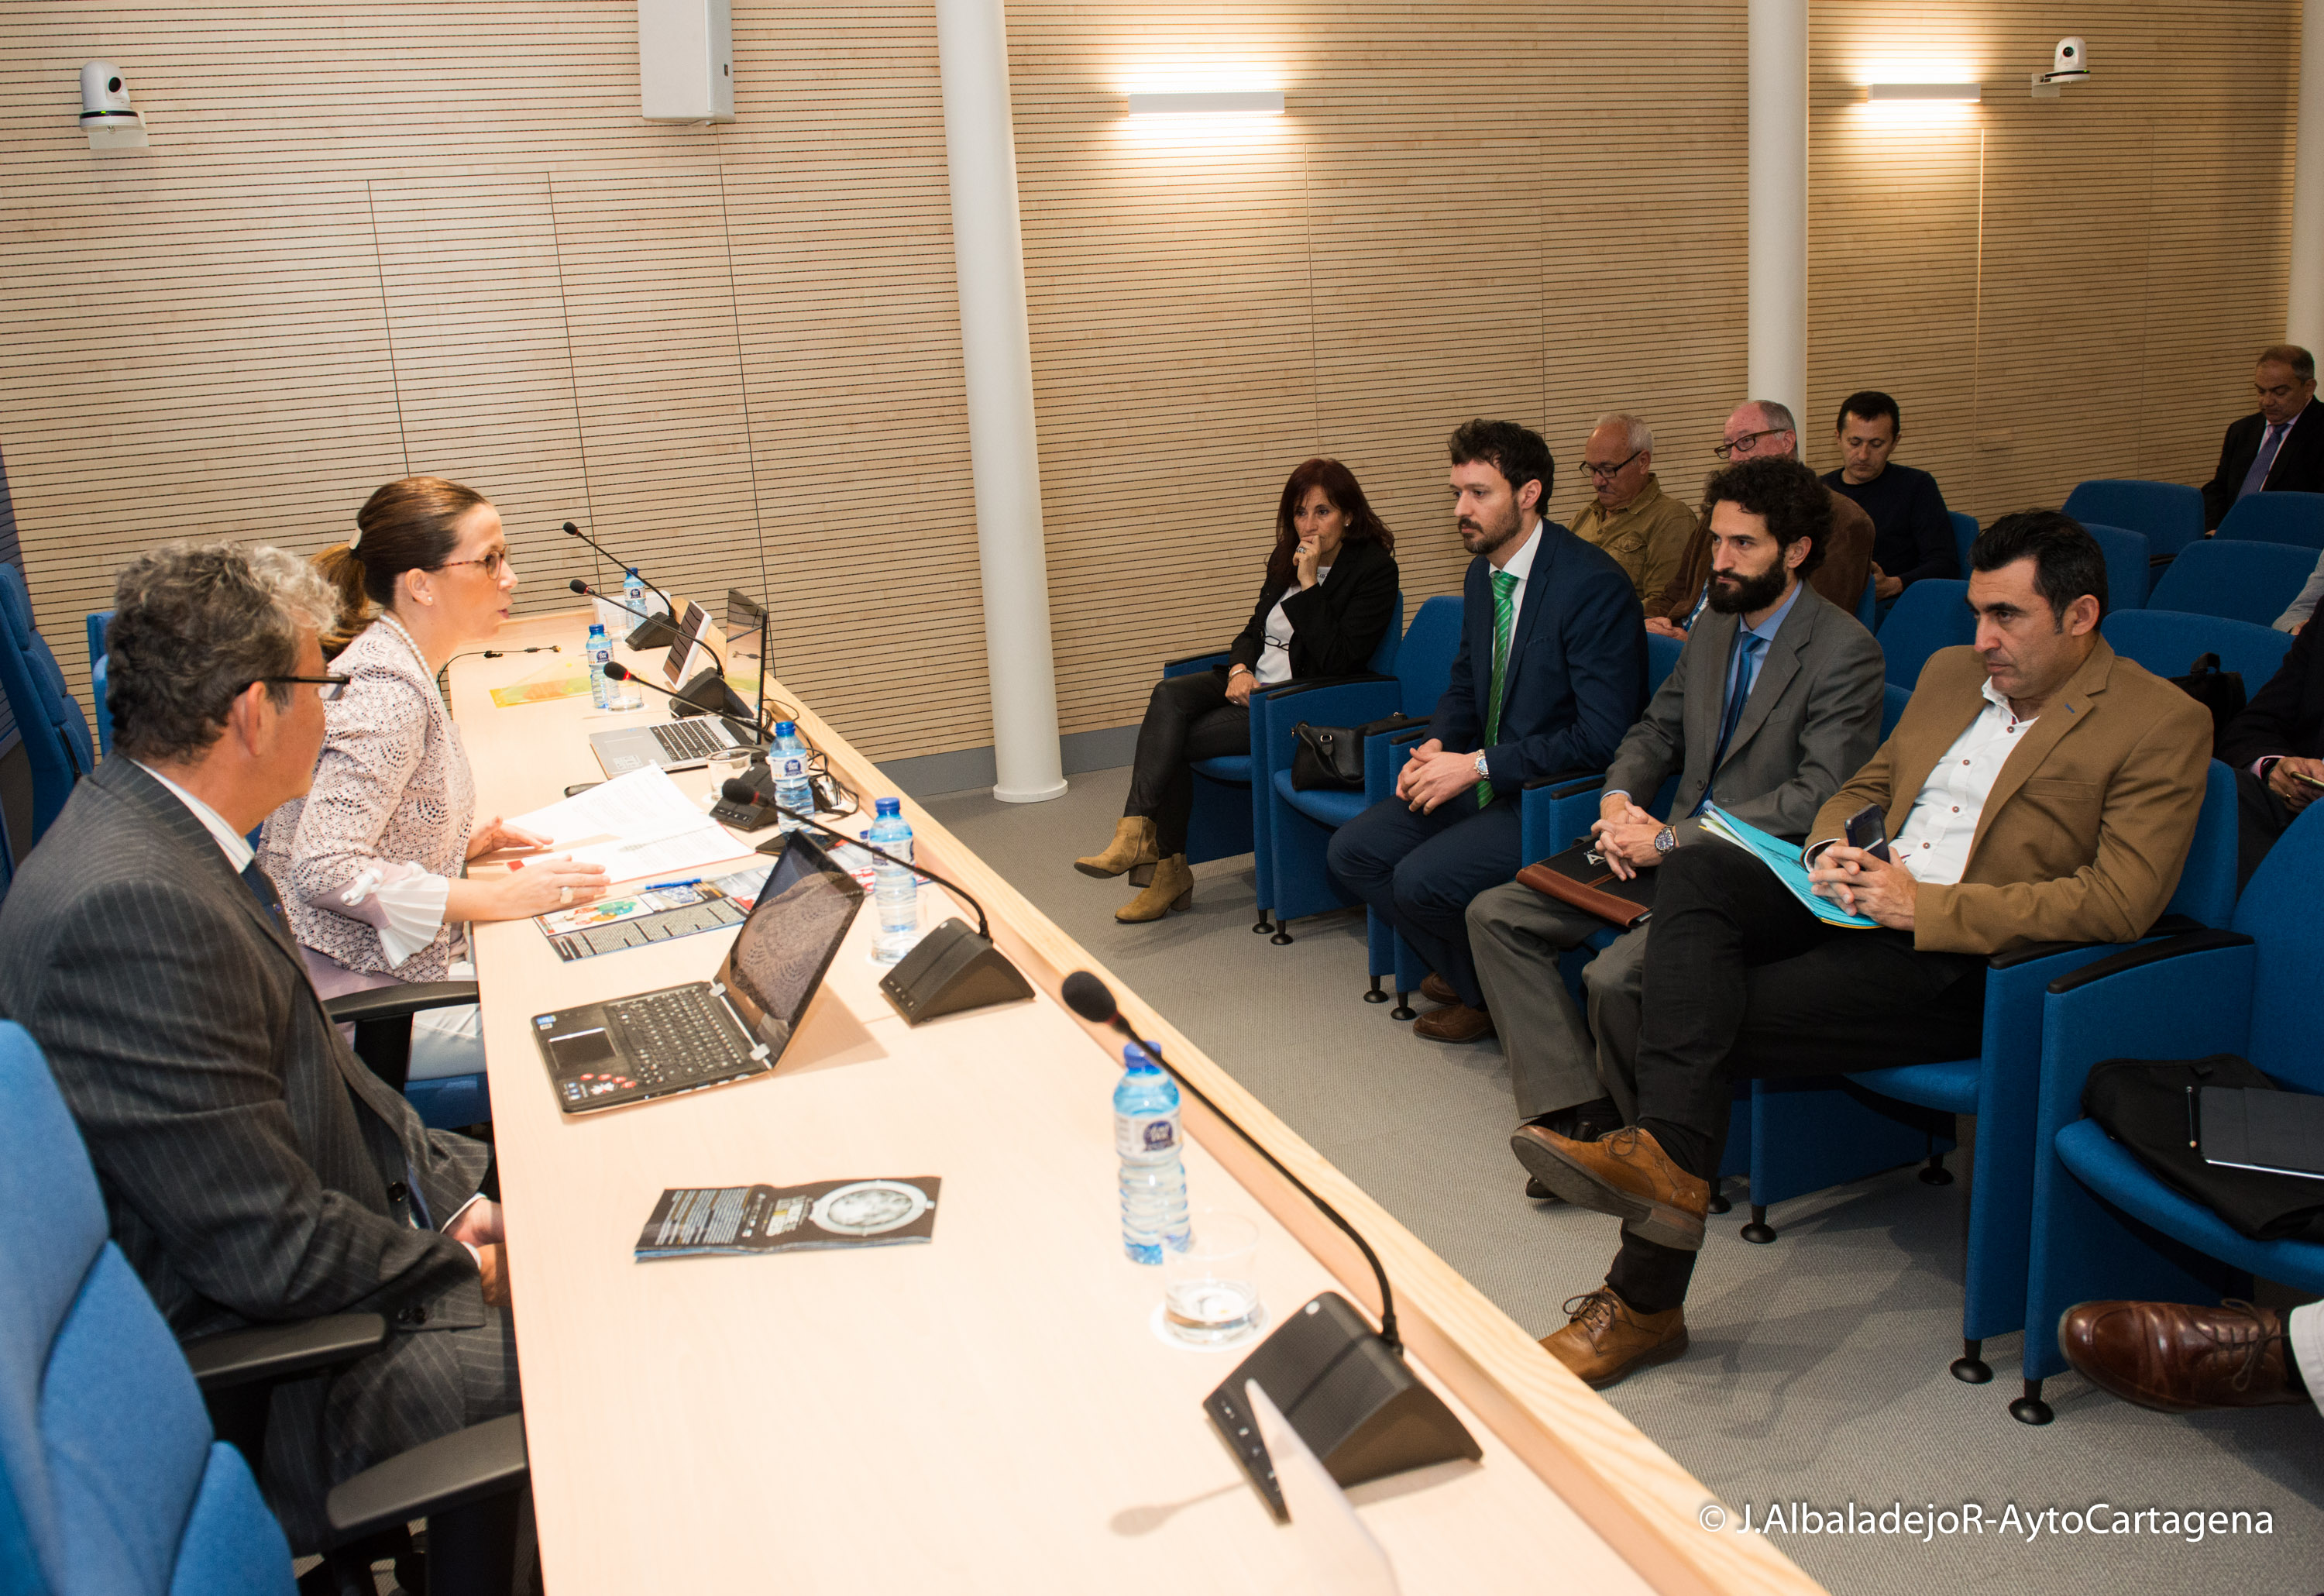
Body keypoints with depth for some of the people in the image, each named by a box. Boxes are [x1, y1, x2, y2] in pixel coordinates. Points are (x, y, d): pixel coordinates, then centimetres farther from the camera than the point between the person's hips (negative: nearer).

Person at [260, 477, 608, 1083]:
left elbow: (346, 826, 18)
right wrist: (500, 898, -25)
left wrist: (461, 839, 5)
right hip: (358, 997, -10)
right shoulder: (385, 694, -22)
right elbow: (326, 869, -28)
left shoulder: (399, 665, 8)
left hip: (400, 957, 10)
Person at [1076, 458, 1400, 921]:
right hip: (1254, 685, 7)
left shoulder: (1374, 570, -9)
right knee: (1169, 693, -22)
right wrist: (1240, 669, -5)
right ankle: (1136, 832, -27)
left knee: (1176, 740, -20)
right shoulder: (1286, 561, 13)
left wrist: (1309, 585, -19)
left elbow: (1336, 661, -18)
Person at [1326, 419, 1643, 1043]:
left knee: (1421, 879, -24)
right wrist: (1437, 747, -1)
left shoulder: (1593, 584, -20)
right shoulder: (1482, 576, 7)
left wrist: (1478, 765, -22)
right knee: (1352, 850, -1)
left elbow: (1601, 736, -23)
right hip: (1484, 779, 9)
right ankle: (1468, 974, 12)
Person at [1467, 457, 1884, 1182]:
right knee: (1495, 915, -4)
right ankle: (1578, 1113, -8)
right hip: (1674, 850, 9)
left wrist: (1673, 839, -20)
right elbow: (1656, 730, 21)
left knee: (1615, 976, -31)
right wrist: (1618, 799, -3)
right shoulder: (1714, 627, 13)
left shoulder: (1845, 651, -13)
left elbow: (1818, 797, -20)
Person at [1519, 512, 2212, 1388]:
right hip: (1863, 902, 7)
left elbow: (2121, 902, -14)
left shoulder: (2164, 724, -3)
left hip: (1963, 959, -7)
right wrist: (1832, 851, 2)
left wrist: (1926, 905, -19)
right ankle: (1667, 1155, -35)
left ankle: (1644, 1301, -18)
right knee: (1695, 872, -23)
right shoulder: (1951, 672, 19)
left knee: (1712, 1020, -22)